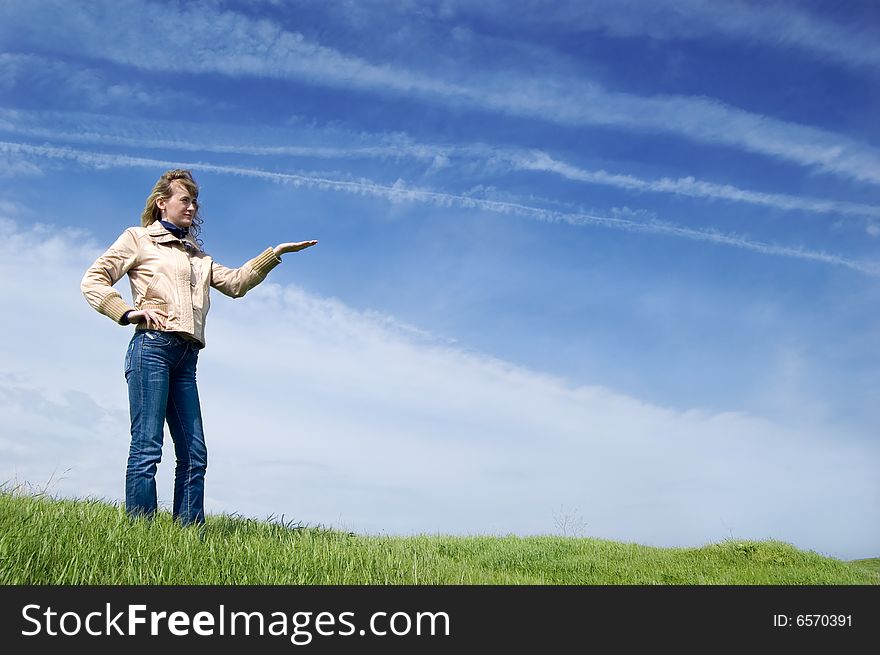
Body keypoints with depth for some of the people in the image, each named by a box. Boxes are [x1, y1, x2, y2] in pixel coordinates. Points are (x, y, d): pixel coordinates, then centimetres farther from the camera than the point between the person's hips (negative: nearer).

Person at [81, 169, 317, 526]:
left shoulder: (197, 256, 29)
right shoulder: (138, 239, 12)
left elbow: (235, 282, 18)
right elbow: (93, 281, 5)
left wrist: (274, 253, 9)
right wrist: (129, 312, -10)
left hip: (186, 357, 6)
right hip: (152, 346, -6)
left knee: (194, 454, -1)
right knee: (147, 446, -12)